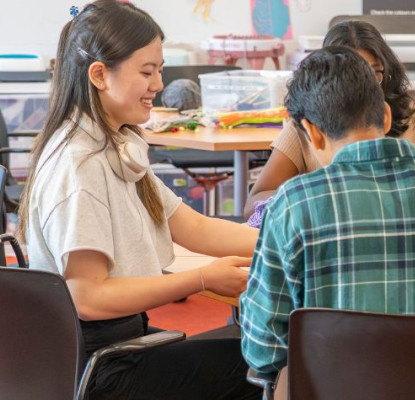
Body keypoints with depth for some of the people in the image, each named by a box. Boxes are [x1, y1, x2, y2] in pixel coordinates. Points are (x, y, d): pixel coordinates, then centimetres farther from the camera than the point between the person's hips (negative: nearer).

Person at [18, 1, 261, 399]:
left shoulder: (119, 150, 9)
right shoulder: (79, 165, -21)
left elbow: (194, 228, 9)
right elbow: (89, 297, -24)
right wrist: (204, 279, -20)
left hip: (124, 338, 9)